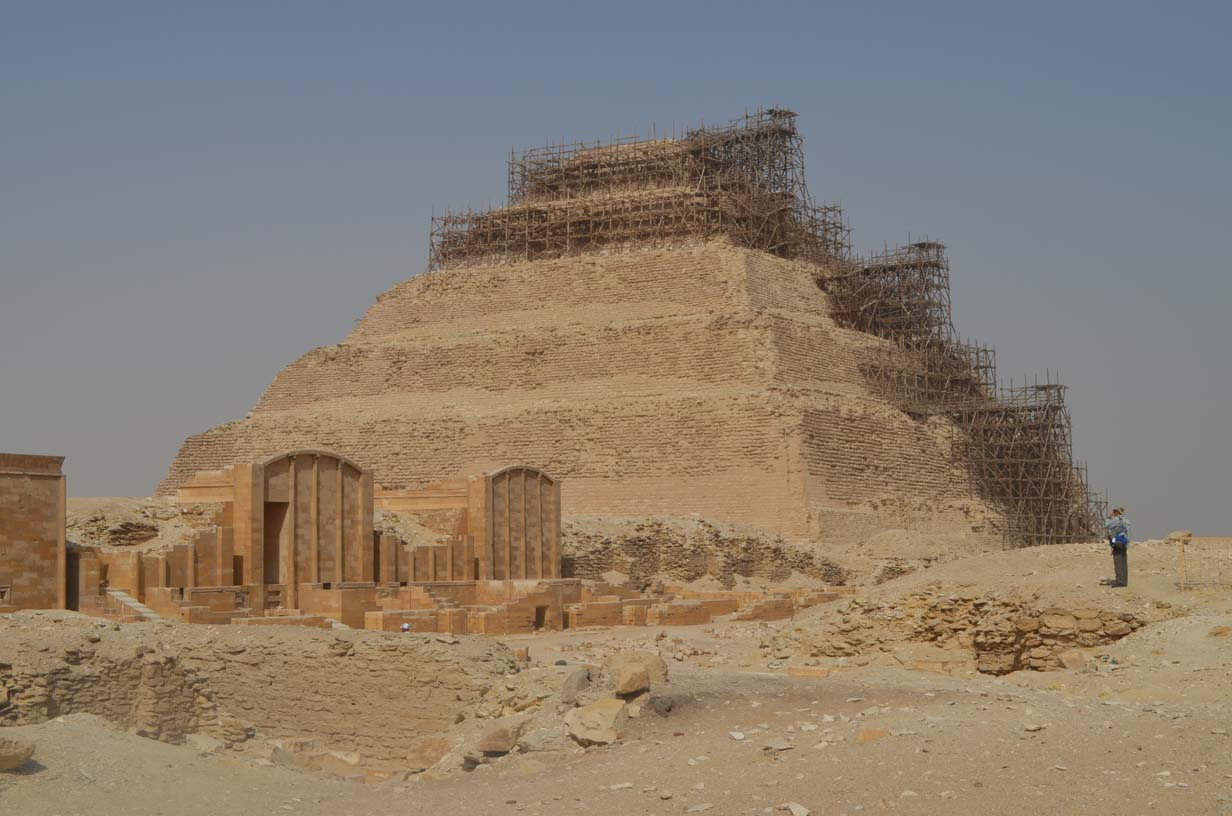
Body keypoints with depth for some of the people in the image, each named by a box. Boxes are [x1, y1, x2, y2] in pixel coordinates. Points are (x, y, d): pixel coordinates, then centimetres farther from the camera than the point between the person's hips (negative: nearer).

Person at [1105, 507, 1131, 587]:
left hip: (1117, 544, -9)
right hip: (1124, 545, 9)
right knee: (1124, 564, 9)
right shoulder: (1125, 520, 15)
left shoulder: (1116, 519, -11)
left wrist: (1109, 518, 5)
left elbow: (1106, 527, -7)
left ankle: (1119, 581, -13)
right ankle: (1124, 581, 11)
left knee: (1118, 563, -9)